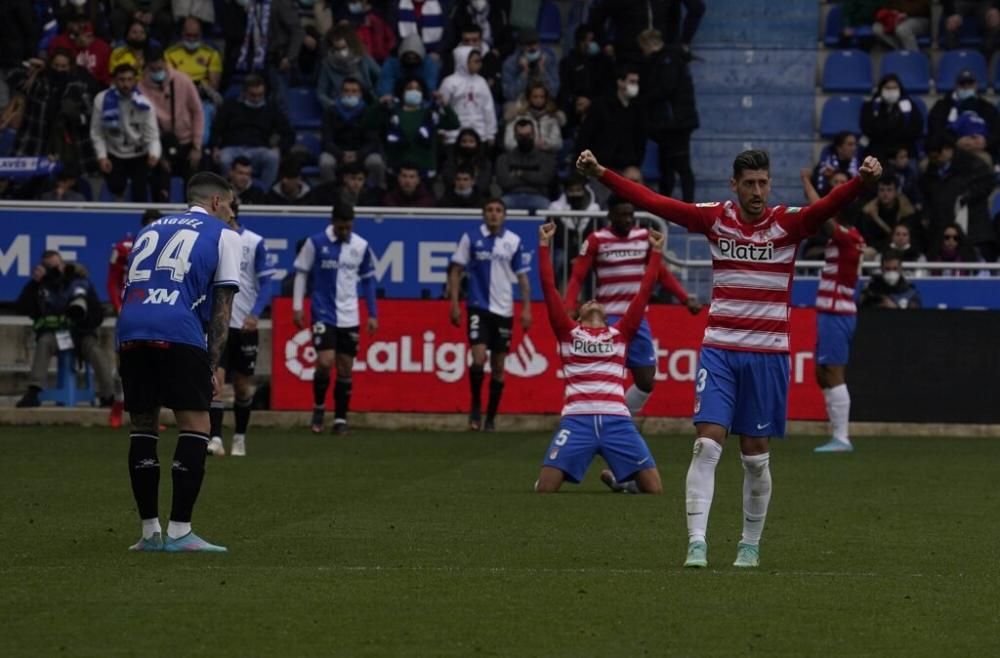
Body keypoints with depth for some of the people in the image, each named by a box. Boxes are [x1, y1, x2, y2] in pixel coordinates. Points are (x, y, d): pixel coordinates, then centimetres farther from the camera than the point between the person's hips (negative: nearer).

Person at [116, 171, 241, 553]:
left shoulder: (150, 231, 31)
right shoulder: (224, 236, 16)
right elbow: (221, 308, 9)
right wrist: (212, 367, 8)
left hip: (130, 333, 5)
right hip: (178, 332, -5)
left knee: (142, 426, 13)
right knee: (195, 426, 2)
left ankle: (150, 532, 14)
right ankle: (179, 532, -5)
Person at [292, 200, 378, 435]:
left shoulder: (361, 246, 2)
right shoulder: (316, 243, -5)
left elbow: (368, 280, 12)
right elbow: (301, 273, 2)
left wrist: (372, 314, 10)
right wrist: (297, 306, -3)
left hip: (349, 317, 3)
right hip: (323, 314, -3)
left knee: (345, 368, 4)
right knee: (325, 362, -15)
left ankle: (341, 419, 14)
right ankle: (319, 407, 9)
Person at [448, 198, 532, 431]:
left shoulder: (514, 242, 2)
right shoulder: (471, 238, -2)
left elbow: (522, 276, 6)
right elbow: (456, 271, 3)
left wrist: (526, 308, -1)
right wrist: (454, 303, -4)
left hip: (504, 309, 2)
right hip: (478, 307, -2)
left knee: (498, 366, 6)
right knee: (479, 358, -17)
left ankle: (491, 418, 17)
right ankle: (475, 407, 5)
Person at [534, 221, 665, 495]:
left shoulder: (621, 333, 19)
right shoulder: (568, 332, 16)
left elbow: (644, 291, 17)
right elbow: (549, 288, 11)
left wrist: (655, 252, 15)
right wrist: (544, 246, 9)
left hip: (617, 420, 1)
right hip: (577, 420, -1)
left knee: (654, 489, -7)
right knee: (544, 489, -16)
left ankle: (619, 478, 27)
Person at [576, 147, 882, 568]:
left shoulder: (788, 223, -4)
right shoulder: (714, 219, 1)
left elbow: (830, 205, -21)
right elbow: (651, 201, -3)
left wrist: (863, 180, -40)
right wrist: (600, 173, -11)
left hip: (768, 354, 0)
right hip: (718, 349, 0)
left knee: (755, 454, 6)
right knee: (707, 443, -11)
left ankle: (750, 544, 20)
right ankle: (696, 543, -12)